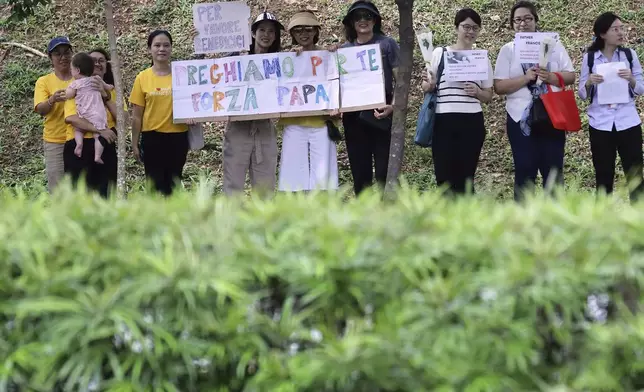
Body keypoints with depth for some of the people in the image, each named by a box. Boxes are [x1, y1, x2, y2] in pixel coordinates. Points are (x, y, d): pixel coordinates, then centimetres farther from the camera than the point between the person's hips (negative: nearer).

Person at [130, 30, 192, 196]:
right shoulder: (143, 78, 0)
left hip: (178, 136, 1)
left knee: (173, 184, 7)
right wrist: (135, 143, 2)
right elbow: (137, 115, 4)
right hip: (152, 137, -1)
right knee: (155, 184, 2)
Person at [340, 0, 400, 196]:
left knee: (385, 171, -6)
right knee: (360, 172, 6)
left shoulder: (386, 44, 3)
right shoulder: (344, 49, 13)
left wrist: (394, 106, -15)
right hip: (353, 116, 4)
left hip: (380, 114, -4)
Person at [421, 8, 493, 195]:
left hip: (472, 122, 1)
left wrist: (477, 92, -9)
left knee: (465, 179, 0)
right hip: (443, 121, -1)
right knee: (444, 177, -4)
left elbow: (488, 96, 14)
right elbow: (425, 87, 11)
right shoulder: (440, 53, 7)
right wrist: (430, 84, -12)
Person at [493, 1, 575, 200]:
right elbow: (499, 86, -4)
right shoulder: (508, 50, 4)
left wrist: (550, 77, -16)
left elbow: (570, 76, 4)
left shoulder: (553, 45, 7)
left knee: (554, 171, 2)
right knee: (524, 172, 2)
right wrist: (526, 77, -17)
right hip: (520, 118, -1)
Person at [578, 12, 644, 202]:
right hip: (600, 124, 0)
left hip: (628, 122, 0)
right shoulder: (589, 58, 2)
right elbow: (582, 94, 5)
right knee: (604, 176, 5)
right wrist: (589, 83, -15)